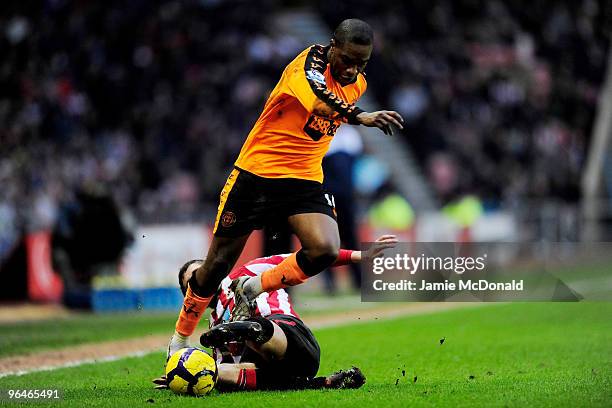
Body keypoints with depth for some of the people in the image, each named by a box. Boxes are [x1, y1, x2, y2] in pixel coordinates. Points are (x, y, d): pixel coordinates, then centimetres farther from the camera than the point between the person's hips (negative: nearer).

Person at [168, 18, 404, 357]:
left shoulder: (357, 83, 4)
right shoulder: (310, 63, -18)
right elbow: (319, 103, -41)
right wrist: (359, 117, -58)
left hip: (305, 180, 5)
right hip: (256, 172, -5)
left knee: (325, 250, -22)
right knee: (218, 265, 4)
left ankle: (253, 290, 3)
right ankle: (179, 339, 25)